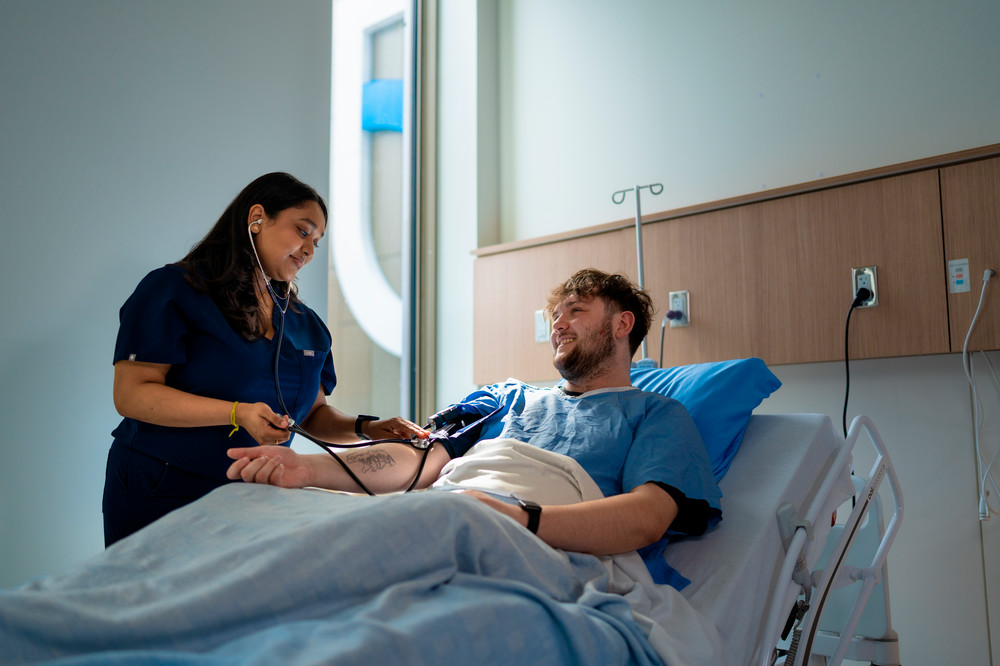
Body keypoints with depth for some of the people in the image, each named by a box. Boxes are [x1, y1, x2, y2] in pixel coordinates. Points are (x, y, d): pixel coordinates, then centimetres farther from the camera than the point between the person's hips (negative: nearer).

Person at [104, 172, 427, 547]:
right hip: (162, 497, -5)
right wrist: (237, 414, -23)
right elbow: (131, 395, -14)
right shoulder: (173, 290, -6)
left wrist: (366, 428, -4)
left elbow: (314, 413, 17)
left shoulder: (305, 323, 13)